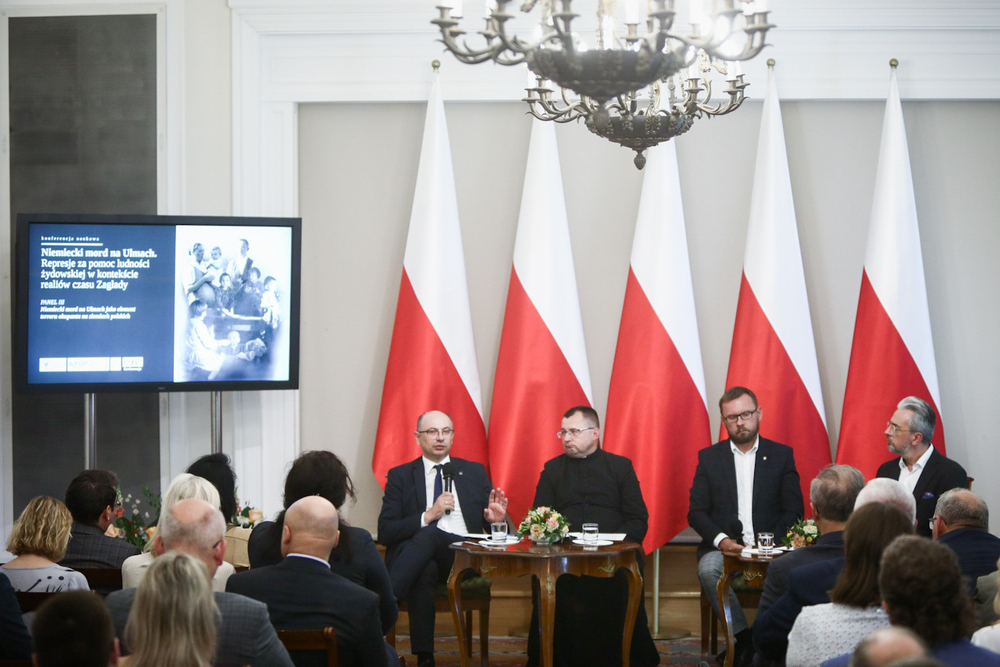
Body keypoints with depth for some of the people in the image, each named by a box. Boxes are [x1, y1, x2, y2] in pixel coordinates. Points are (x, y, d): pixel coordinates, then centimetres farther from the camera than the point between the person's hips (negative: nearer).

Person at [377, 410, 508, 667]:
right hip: (415, 555, -1)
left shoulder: (475, 472, 23)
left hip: (463, 556, 1)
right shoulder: (400, 476, 17)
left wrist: (495, 520, -4)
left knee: (429, 536, -34)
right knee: (424, 571, -39)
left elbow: (489, 529, 21)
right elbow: (385, 532, 5)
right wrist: (428, 516, -6)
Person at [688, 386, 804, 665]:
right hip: (723, 548, 1)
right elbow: (696, 512, 8)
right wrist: (721, 539, -12)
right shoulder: (709, 457, 13)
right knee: (708, 569, -34)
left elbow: (793, 512, 6)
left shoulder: (782, 455, 11)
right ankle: (745, 639, -23)